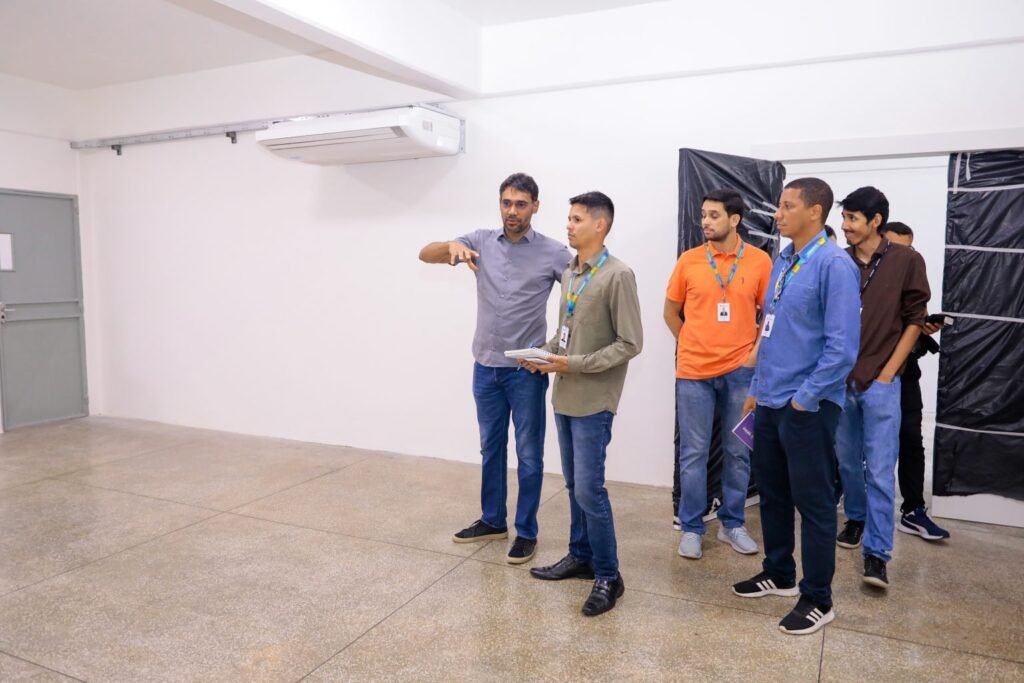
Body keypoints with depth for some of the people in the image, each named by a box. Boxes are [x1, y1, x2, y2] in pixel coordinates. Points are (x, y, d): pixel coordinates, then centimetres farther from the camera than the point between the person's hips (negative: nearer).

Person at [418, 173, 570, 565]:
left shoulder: (553, 253, -6)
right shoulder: (481, 241, 3)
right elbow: (425, 255, -1)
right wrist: (452, 247, -24)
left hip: (526, 370, -4)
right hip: (485, 367, 4)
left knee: (528, 454, 6)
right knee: (491, 448, 17)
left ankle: (526, 532, 20)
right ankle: (492, 520, 33)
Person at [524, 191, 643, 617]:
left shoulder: (618, 275, -14)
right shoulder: (570, 273, 10)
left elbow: (630, 344, -16)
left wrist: (574, 364, -19)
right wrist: (545, 353, 0)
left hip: (593, 401, -7)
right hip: (564, 396, 8)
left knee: (589, 489, -4)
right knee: (574, 485, 16)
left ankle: (608, 576, 11)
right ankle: (580, 557, 31)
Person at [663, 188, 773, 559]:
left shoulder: (759, 260, -1)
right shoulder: (688, 260, 0)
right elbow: (671, 312, 10)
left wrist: (757, 350, -2)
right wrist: (693, 345, 5)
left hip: (740, 371, 1)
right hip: (694, 371, 0)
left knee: (738, 452, 11)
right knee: (693, 453, 5)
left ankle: (732, 524, 27)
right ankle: (691, 528, 18)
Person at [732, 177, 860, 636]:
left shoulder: (834, 264, -16)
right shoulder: (782, 262, 10)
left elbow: (842, 346, -19)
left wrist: (804, 399, -15)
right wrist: (757, 389, 14)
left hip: (807, 406, -8)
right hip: (770, 402, 8)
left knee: (813, 502, 5)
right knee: (771, 491, 18)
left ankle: (818, 600, 21)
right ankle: (779, 573, 37)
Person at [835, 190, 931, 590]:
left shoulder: (906, 261, -3)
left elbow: (915, 319, 0)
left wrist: (888, 371, -6)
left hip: (880, 382, -3)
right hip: (840, 380, 3)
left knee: (880, 470, -2)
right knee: (847, 460, 14)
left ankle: (877, 553, 4)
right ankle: (856, 519, 36)